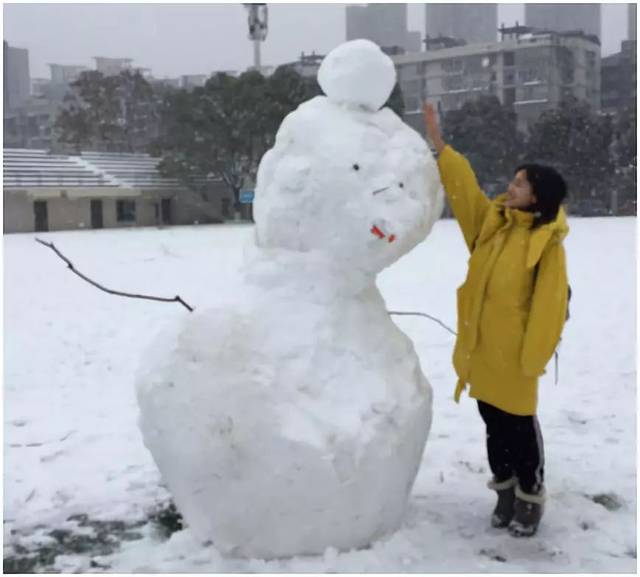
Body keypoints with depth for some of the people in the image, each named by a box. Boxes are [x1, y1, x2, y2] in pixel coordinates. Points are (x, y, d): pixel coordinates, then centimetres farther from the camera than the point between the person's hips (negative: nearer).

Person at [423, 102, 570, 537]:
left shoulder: (547, 242, -13)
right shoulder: (492, 223, 5)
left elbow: (549, 306, -16)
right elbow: (465, 189, 4)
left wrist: (534, 356, -18)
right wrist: (439, 144, -3)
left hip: (514, 351, -6)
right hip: (481, 347, 6)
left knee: (520, 424, 5)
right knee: (493, 422, 16)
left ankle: (531, 497, 21)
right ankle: (505, 490, 31)